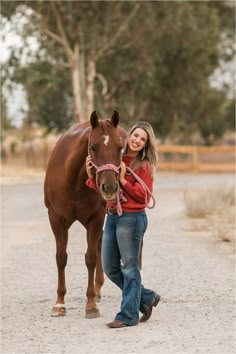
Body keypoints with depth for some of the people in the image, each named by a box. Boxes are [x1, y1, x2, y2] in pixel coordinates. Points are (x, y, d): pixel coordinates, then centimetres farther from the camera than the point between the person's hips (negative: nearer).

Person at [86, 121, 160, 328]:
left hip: (132, 218, -8)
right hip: (112, 216, 8)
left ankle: (129, 315, 7)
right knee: (110, 268, 12)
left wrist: (123, 180, -22)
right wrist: (92, 175, -3)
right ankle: (147, 298, 26)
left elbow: (143, 196, -15)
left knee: (130, 267, -1)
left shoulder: (144, 165, -8)